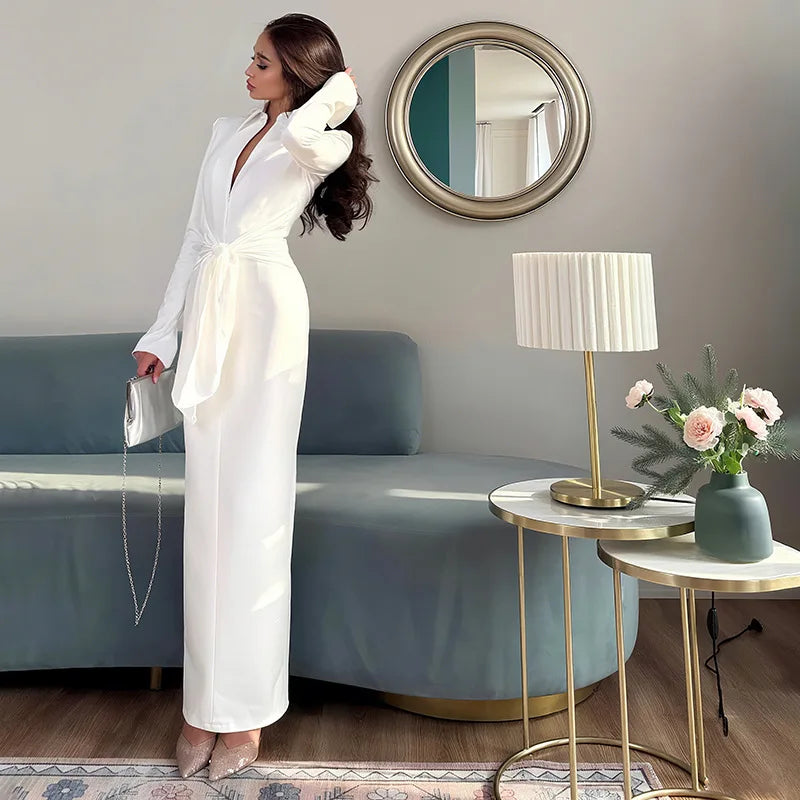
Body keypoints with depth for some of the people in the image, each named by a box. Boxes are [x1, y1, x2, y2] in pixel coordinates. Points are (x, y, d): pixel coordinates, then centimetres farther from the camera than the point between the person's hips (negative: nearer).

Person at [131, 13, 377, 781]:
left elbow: (303, 134, -27)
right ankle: (204, 699, 16)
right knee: (206, 507, 5)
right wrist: (162, 332, 12)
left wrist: (339, 89, -5)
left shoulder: (317, 141, 1)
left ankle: (244, 711, 8)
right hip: (208, 314, 6)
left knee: (254, 506, -4)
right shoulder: (227, 132, 19)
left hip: (265, 311, -6)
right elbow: (194, 240, 17)